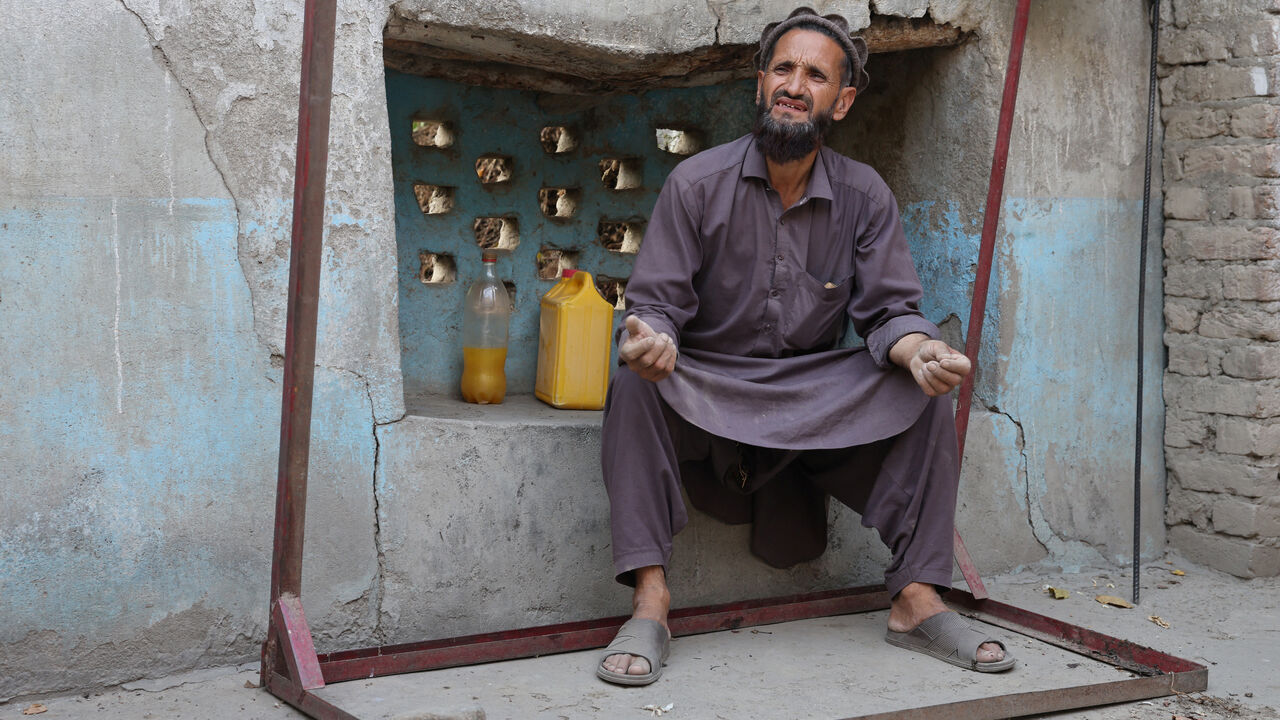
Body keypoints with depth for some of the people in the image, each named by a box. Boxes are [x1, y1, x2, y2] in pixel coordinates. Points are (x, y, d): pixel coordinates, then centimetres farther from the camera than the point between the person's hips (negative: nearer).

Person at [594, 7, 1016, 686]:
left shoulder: (864, 195, 1)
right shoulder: (697, 184, -6)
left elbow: (888, 309, -4)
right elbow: (656, 301, -10)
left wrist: (918, 349, -29)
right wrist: (649, 338, -36)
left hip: (817, 397, 2)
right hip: (708, 395, -2)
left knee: (926, 389, -20)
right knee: (636, 380, -32)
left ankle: (916, 597, -15)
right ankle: (649, 599, -33)